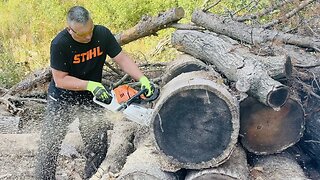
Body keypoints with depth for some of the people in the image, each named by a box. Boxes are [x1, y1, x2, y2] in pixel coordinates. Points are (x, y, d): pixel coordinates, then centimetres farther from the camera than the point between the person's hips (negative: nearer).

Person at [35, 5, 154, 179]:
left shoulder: (102, 33, -16)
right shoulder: (59, 44, -26)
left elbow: (122, 59, -11)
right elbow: (60, 80, -22)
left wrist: (143, 79, -24)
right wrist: (89, 85, -32)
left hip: (91, 99, 3)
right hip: (62, 99, -2)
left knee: (98, 147, 3)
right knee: (49, 144, 5)